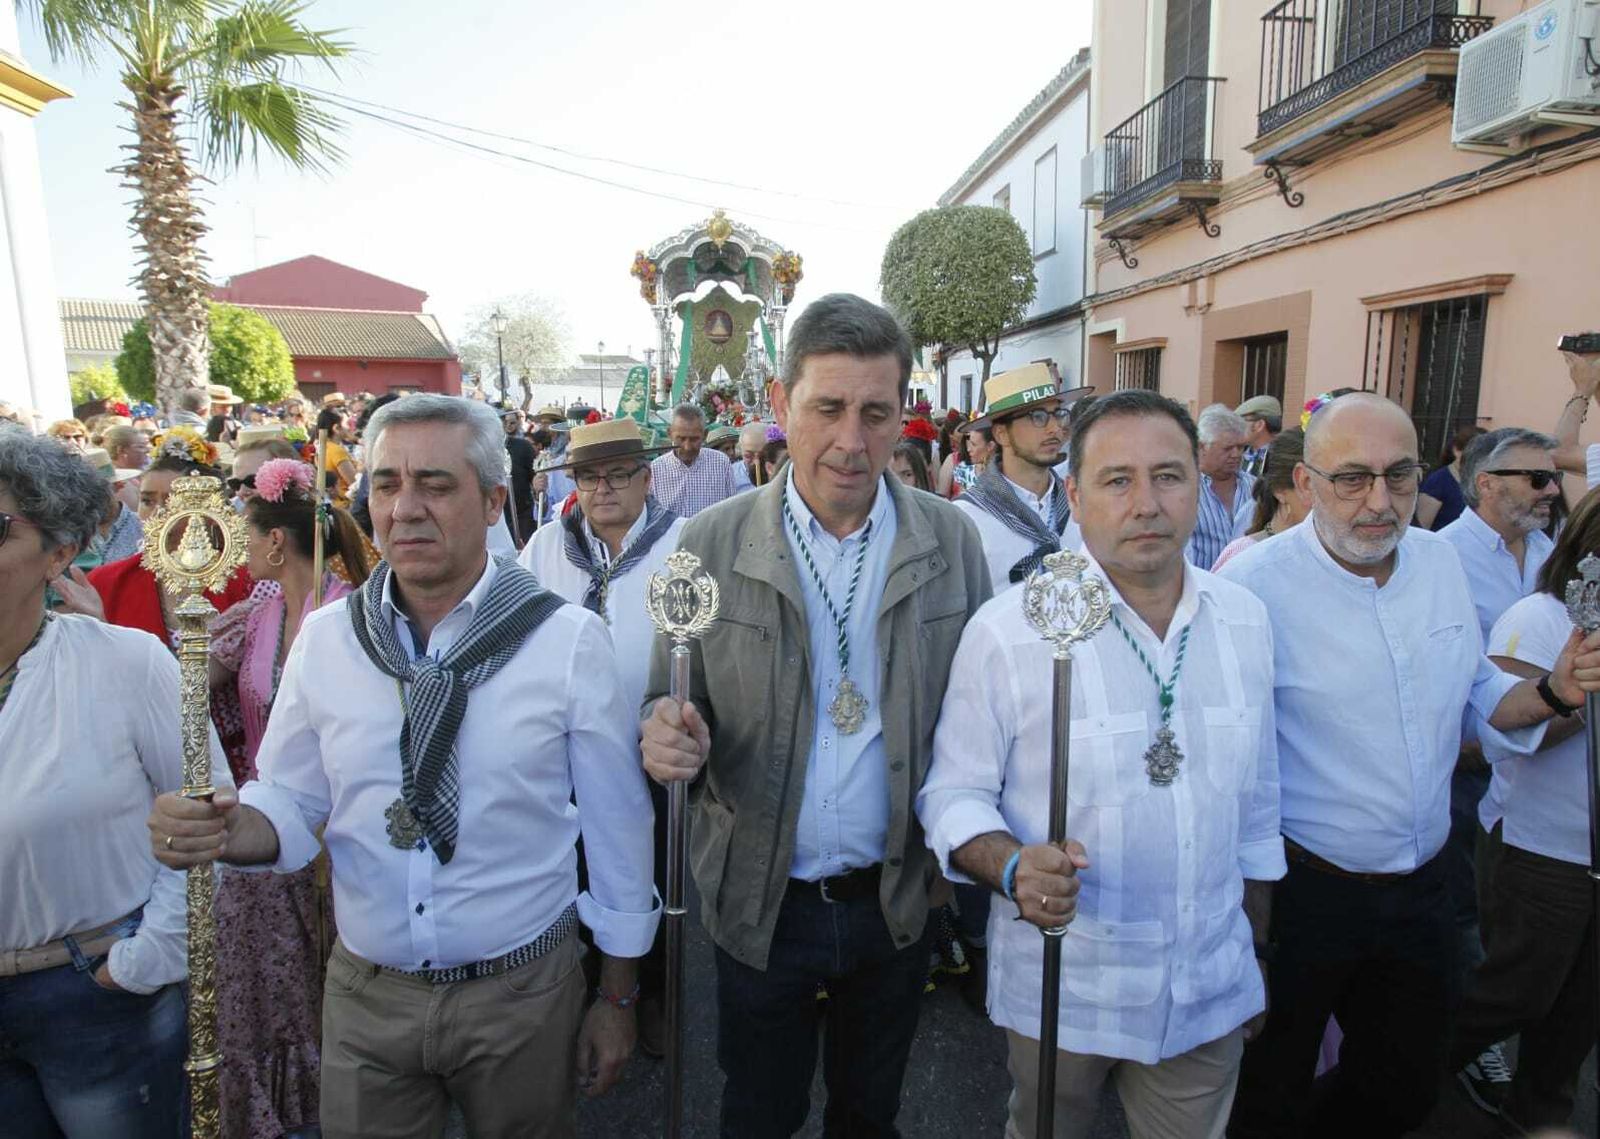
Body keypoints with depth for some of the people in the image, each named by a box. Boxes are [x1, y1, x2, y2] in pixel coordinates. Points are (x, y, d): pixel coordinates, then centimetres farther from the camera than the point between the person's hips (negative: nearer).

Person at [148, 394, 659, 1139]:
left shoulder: (568, 639, -14)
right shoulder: (324, 637, -5)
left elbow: (616, 826, -8)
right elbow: (293, 802, 3)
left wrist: (617, 1001, -1)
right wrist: (226, 830, -20)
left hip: (521, 992, -2)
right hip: (364, 993, 2)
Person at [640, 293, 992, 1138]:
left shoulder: (951, 543, -7)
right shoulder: (712, 545, -10)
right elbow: (671, 702, -3)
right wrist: (669, 731, -25)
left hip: (896, 900, 1)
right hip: (760, 902, -1)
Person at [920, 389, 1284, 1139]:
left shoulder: (1245, 619, -2)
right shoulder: (1007, 628, -17)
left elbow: (1257, 804, 7)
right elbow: (953, 792, -11)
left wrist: (1257, 957, 13)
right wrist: (1011, 867, -30)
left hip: (1212, 992, 4)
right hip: (1062, 992, -3)